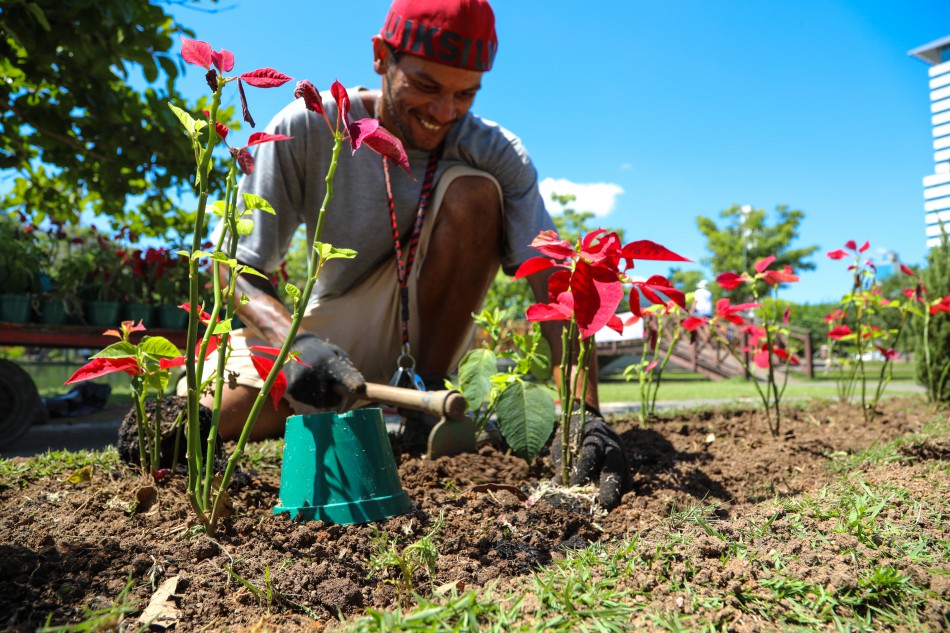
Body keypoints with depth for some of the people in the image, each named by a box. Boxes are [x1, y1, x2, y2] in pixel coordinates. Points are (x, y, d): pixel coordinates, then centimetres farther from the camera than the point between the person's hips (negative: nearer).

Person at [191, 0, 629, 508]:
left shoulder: (497, 155, -15)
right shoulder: (307, 129, -15)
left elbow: (551, 281, -24)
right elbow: (239, 267, -15)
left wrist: (585, 413, -36)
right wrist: (298, 342, -36)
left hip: (423, 329, 0)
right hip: (332, 335, 1)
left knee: (473, 191, -25)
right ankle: (338, 415, 6)